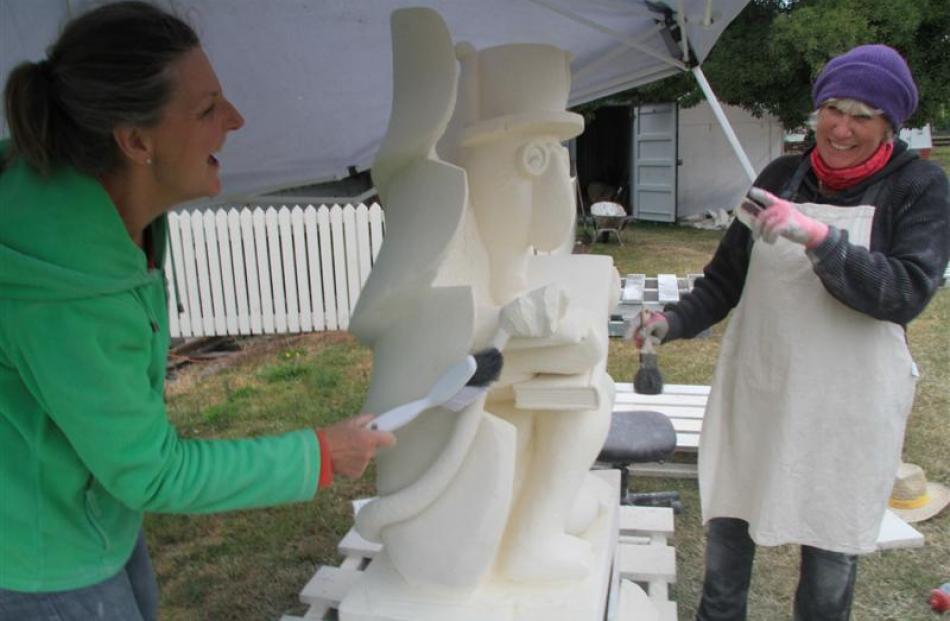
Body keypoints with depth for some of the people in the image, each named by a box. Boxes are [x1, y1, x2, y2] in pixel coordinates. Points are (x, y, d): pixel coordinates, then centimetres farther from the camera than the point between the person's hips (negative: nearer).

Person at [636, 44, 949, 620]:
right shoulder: (783, 176, 4)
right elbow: (727, 275, 7)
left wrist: (818, 239, -30)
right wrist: (676, 320, -8)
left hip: (846, 402, -3)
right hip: (756, 385, 3)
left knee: (833, 545, 11)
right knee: (729, 518, 14)